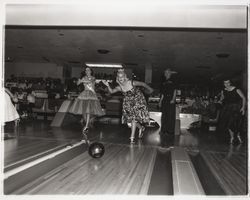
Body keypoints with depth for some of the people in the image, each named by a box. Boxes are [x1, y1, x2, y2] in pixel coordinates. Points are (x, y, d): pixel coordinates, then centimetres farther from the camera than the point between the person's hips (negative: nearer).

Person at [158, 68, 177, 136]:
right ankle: (164, 130, 13)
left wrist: (173, 99, -16)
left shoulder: (172, 82, -1)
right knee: (164, 116, 7)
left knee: (170, 116, -5)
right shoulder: (164, 83, 17)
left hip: (170, 101, -6)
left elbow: (174, 91, -6)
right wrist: (160, 101, 14)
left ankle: (170, 131, 0)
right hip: (164, 101, 6)